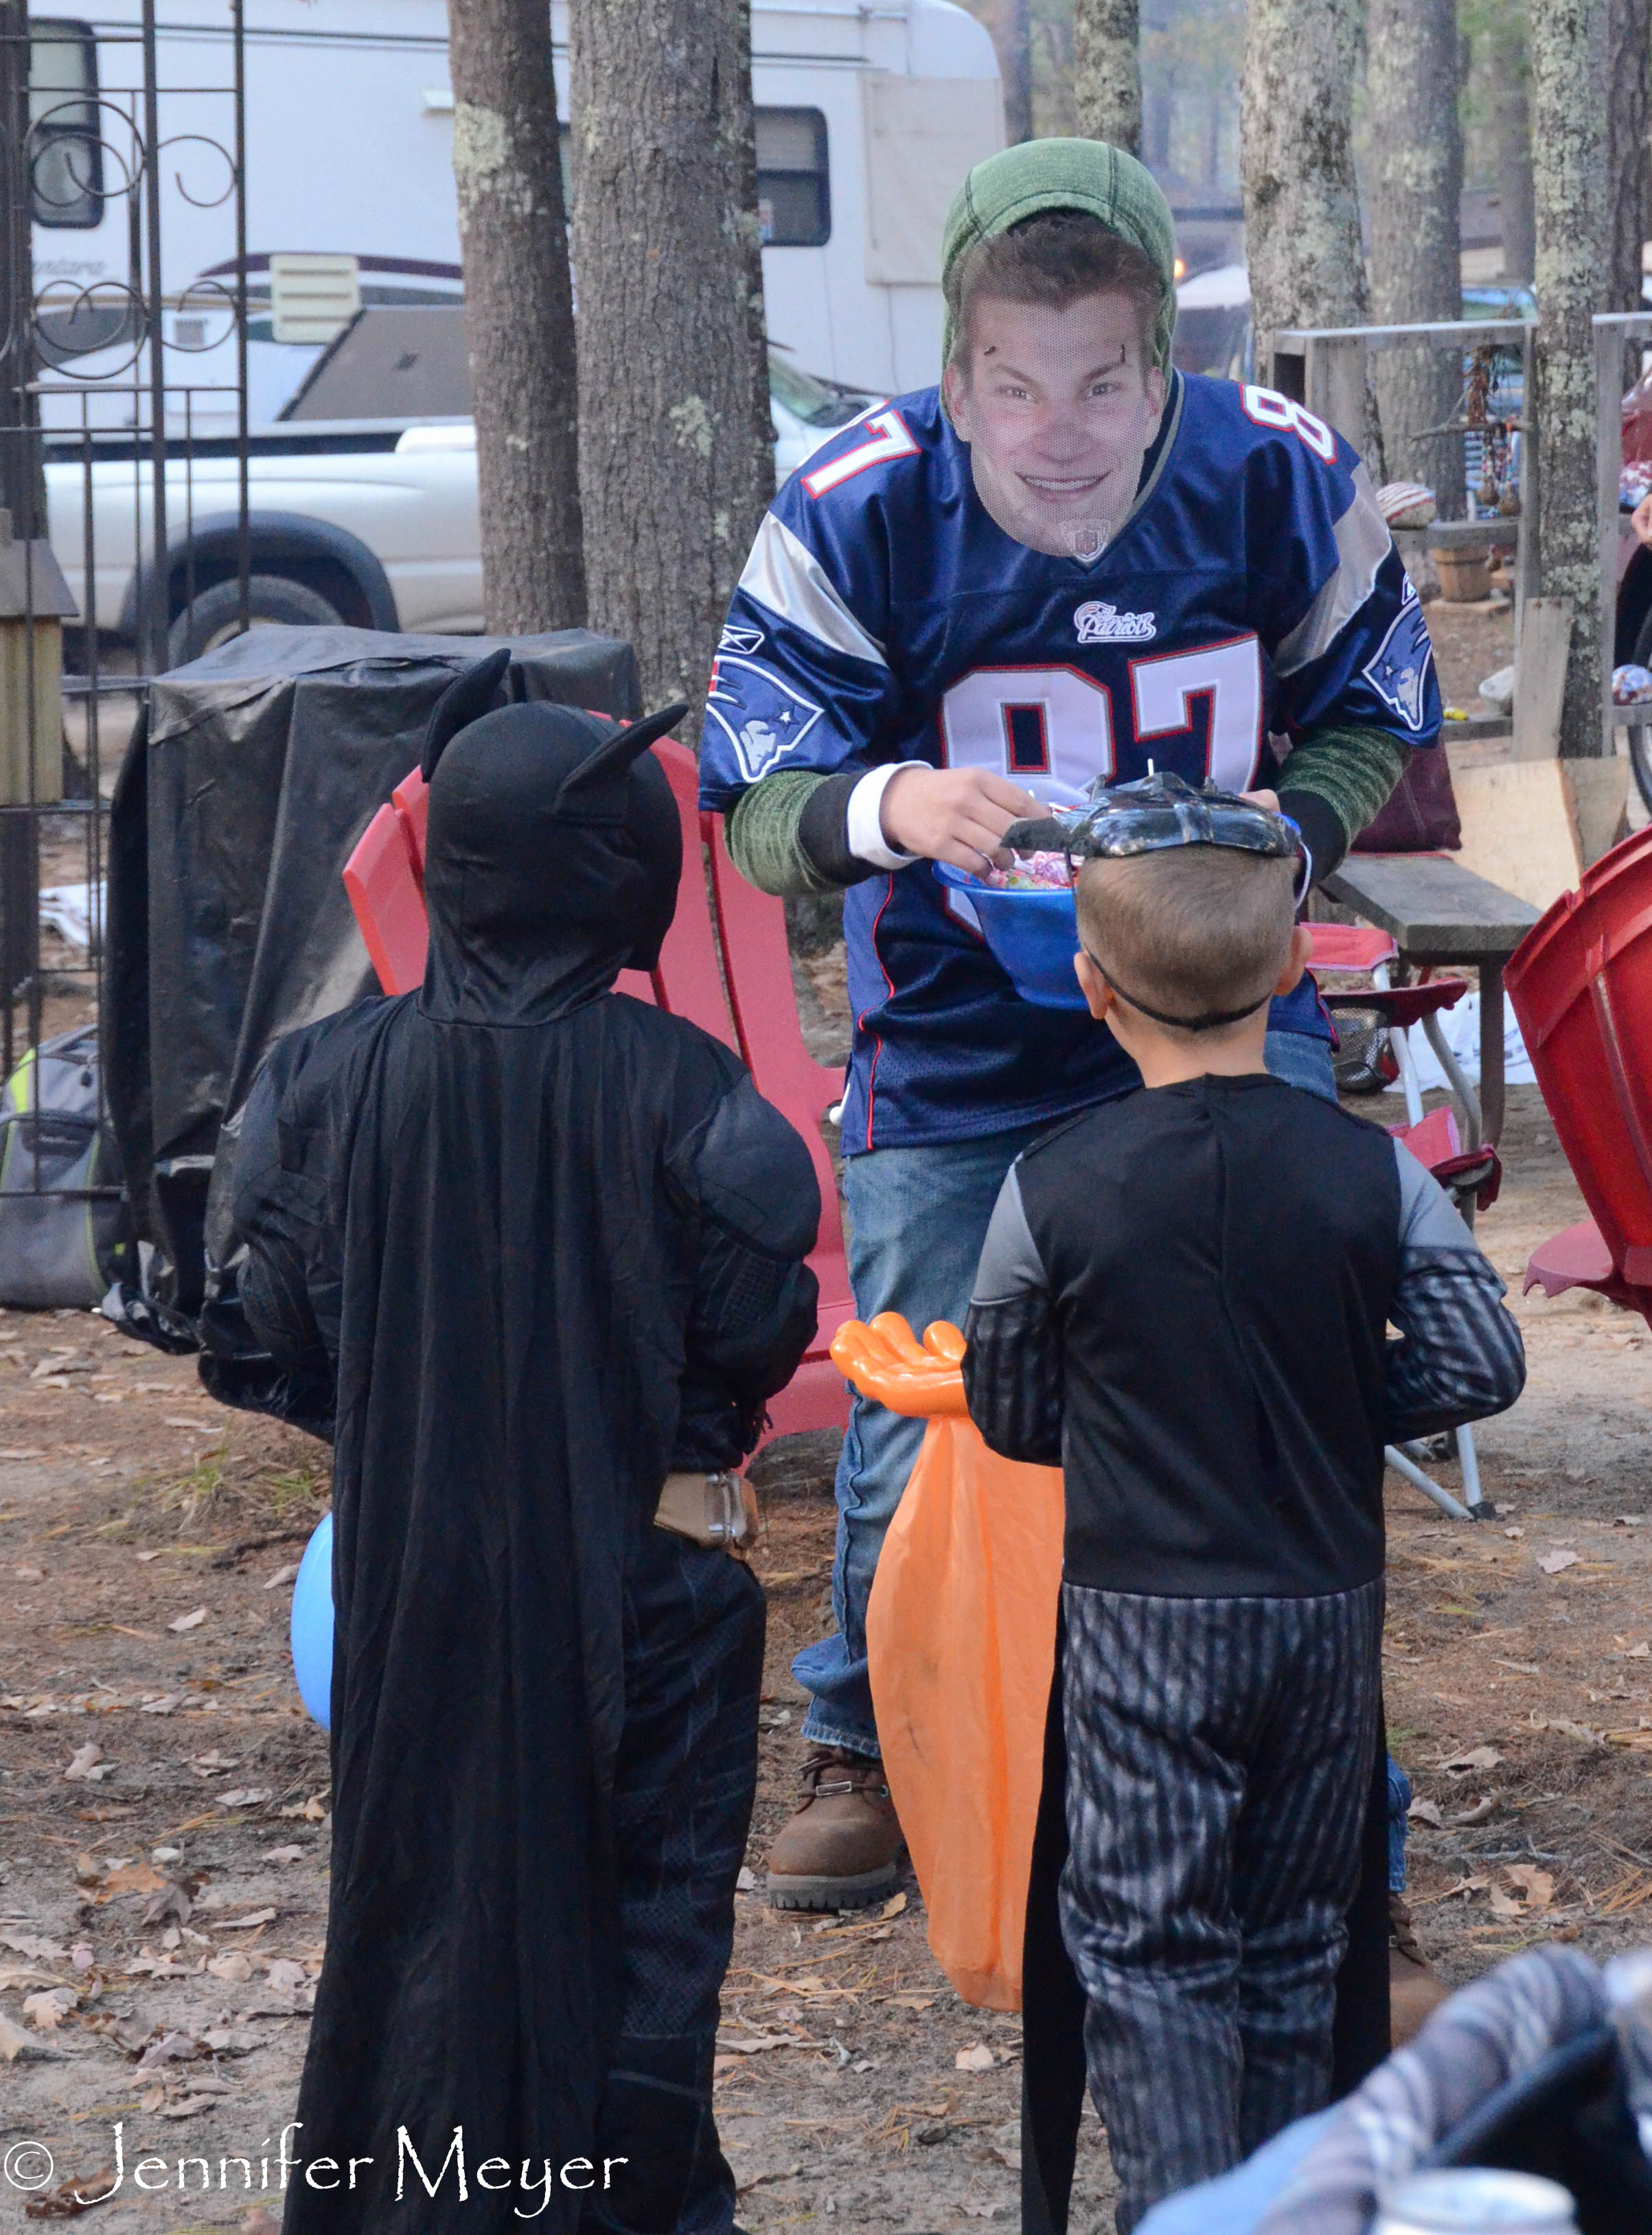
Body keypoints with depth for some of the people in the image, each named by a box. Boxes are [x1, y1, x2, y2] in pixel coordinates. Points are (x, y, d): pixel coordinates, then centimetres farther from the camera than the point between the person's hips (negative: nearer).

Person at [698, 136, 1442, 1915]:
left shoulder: (1280, 480, -13)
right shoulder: (851, 517, -18)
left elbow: (1373, 722, 3)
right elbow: (760, 812, -15)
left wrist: (1287, 829, -19)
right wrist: (890, 808, -38)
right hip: (958, 1043, -1)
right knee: (920, 1422, 2)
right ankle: (863, 1745, 27)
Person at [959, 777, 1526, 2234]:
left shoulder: (1052, 1193, -11)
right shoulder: (1372, 1173, -7)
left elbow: (1012, 1416, 0)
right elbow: (1481, 1363, -8)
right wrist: (1332, 1413, 6)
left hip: (1142, 1622, -3)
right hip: (1329, 1613, 3)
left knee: (1145, 1950, 3)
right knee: (1292, 1949, 16)